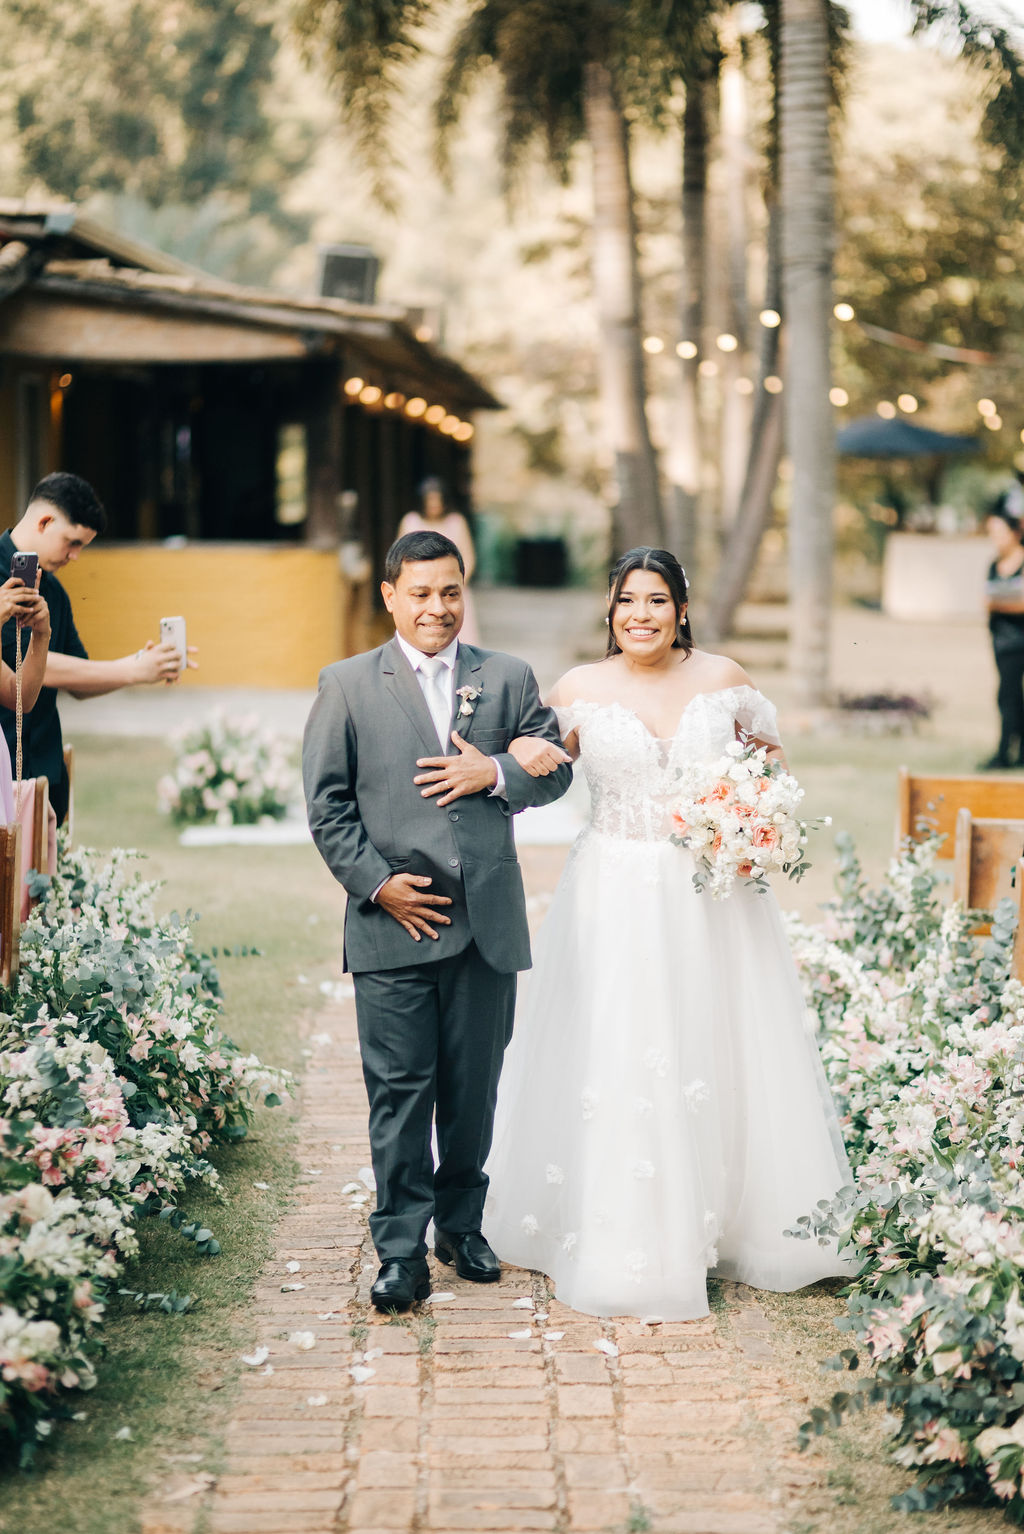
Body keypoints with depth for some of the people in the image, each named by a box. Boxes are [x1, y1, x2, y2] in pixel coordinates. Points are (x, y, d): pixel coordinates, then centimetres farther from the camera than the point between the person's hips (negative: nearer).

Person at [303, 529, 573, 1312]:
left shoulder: (509, 678, 10)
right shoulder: (347, 686, 4)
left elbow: (555, 768, 10)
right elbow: (326, 803, 1)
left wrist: (495, 772, -9)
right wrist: (375, 882, -9)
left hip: (488, 922, 2)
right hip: (394, 923, -2)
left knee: (475, 1088, 11)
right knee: (399, 1091, -1)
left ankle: (462, 1225, 28)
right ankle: (401, 1251, 6)